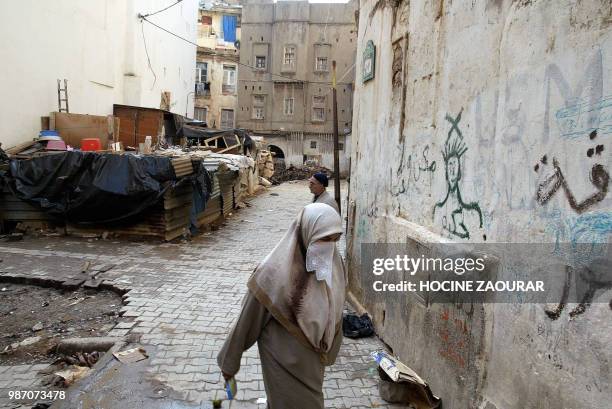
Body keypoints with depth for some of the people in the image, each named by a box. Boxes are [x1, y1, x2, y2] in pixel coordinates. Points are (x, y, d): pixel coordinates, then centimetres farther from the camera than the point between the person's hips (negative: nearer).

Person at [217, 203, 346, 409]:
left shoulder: (333, 263, -12)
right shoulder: (275, 270, -29)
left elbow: (335, 313, 3)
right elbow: (248, 318, -17)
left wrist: (329, 352, 15)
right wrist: (230, 361, -5)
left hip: (313, 357, 6)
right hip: (284, 359, -6)